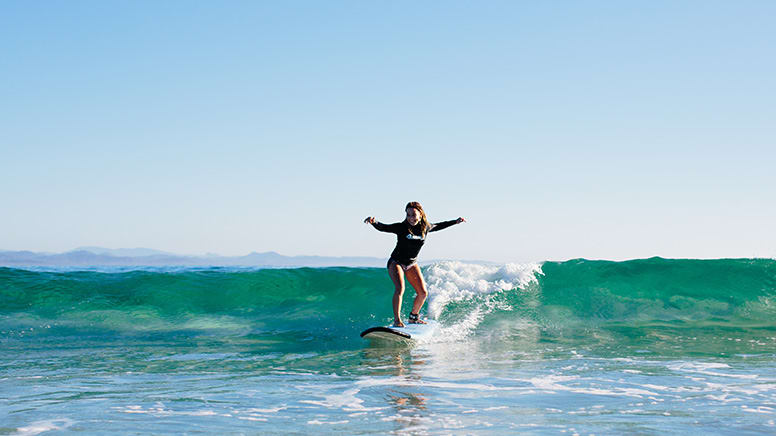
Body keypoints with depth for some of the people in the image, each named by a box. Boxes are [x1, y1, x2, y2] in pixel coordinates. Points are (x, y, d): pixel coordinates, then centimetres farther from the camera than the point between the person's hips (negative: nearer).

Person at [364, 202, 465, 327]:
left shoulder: (425, 227, -4)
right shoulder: (401, 227, -18)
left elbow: (438, 226, 16)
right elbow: (383, 228, -28)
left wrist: (455, 222, 24)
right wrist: (374, 222, -50)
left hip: (412, 264, 5)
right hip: (396, 263, -5)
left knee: (423, 293, 0)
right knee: (400, 288, -26)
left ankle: (414, 317, 23)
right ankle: (397, 320, -23)